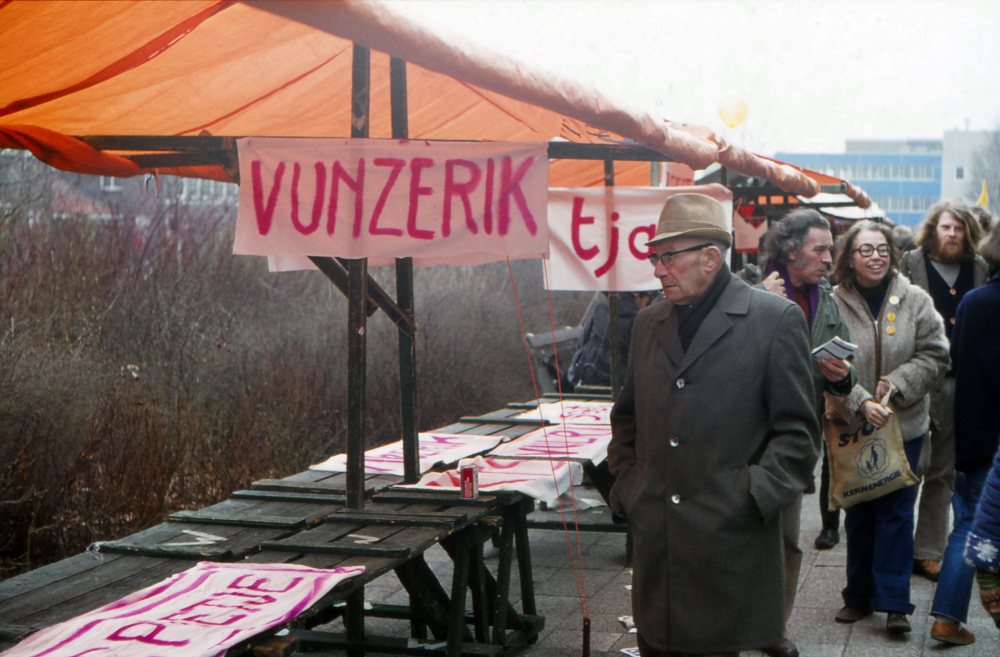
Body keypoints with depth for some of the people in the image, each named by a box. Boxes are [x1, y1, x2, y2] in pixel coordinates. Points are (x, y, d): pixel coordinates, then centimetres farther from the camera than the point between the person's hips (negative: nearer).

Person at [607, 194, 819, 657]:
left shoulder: (776, 319, -3)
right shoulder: (649, 322, 13)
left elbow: (797, 432, -4)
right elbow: (626, 418, 24)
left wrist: (752, 497, -12)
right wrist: (625, 485, 11)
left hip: (729, 542, -5)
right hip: (654, 541, 5)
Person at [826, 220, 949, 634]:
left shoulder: (915, 301, 1)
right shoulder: (834, 304, -5)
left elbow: (934, 355, 1)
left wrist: (898, 384, -13)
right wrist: (860, 402, -22)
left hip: (903, 424, 0)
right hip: (850, 425, 0)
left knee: (896, 510, -2)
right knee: (858, 511, 10)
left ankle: (893, 602, 2)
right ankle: (859, 595, 22)